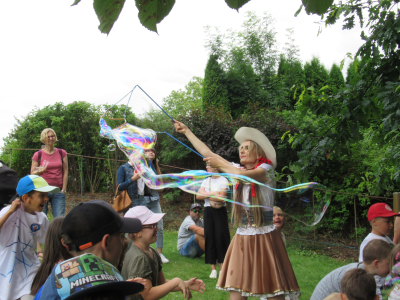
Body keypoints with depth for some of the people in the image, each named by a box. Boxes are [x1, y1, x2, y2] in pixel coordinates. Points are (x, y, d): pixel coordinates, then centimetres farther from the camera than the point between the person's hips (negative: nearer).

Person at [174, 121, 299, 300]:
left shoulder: (266, 170, -7)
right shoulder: (237, 169, 10)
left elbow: (243, 175, -27)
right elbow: (207, 153, 12)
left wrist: (220, 164, -13)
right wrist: (186, 131, 14)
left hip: (264, 236, -5)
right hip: (242, 236, 5)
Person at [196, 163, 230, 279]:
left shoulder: (223, 180, -4)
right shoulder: (206, 181, 14)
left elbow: (221, 197, -16)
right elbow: (198, 195, 4)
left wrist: (206, 195, -7)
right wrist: (212, 194, -10)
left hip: (220, 211, -5)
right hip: (208, 211, 5)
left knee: (220, 237, -6)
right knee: (209, 237, 2)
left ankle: (222, 268, 2)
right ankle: (213, 268, 8)